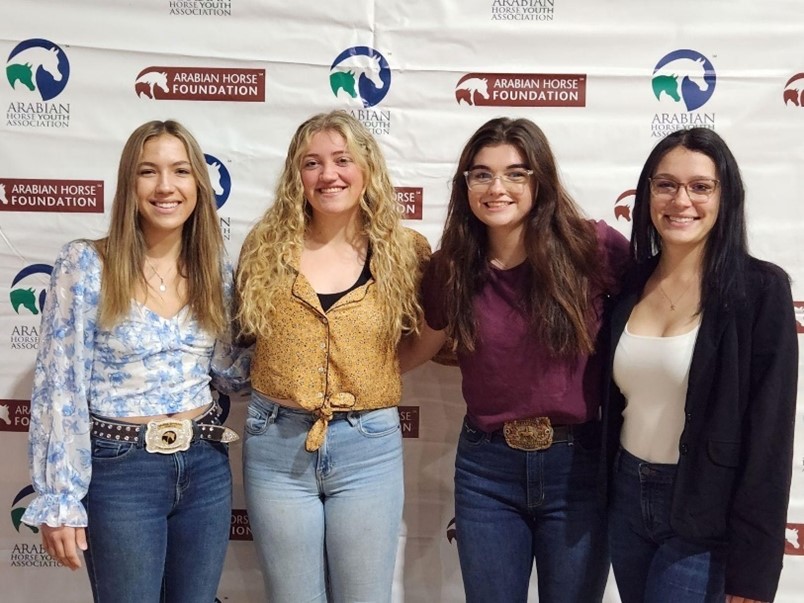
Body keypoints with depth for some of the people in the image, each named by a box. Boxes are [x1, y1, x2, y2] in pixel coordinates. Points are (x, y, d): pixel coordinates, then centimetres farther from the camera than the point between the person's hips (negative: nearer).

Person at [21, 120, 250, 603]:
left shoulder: (216, 271, 3)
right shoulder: (86, 264, -10)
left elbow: (230, 370, 9)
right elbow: (58, 386, -10)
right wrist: (59, 501, -11)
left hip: (205, 466, 4)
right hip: (121, 471, -4)